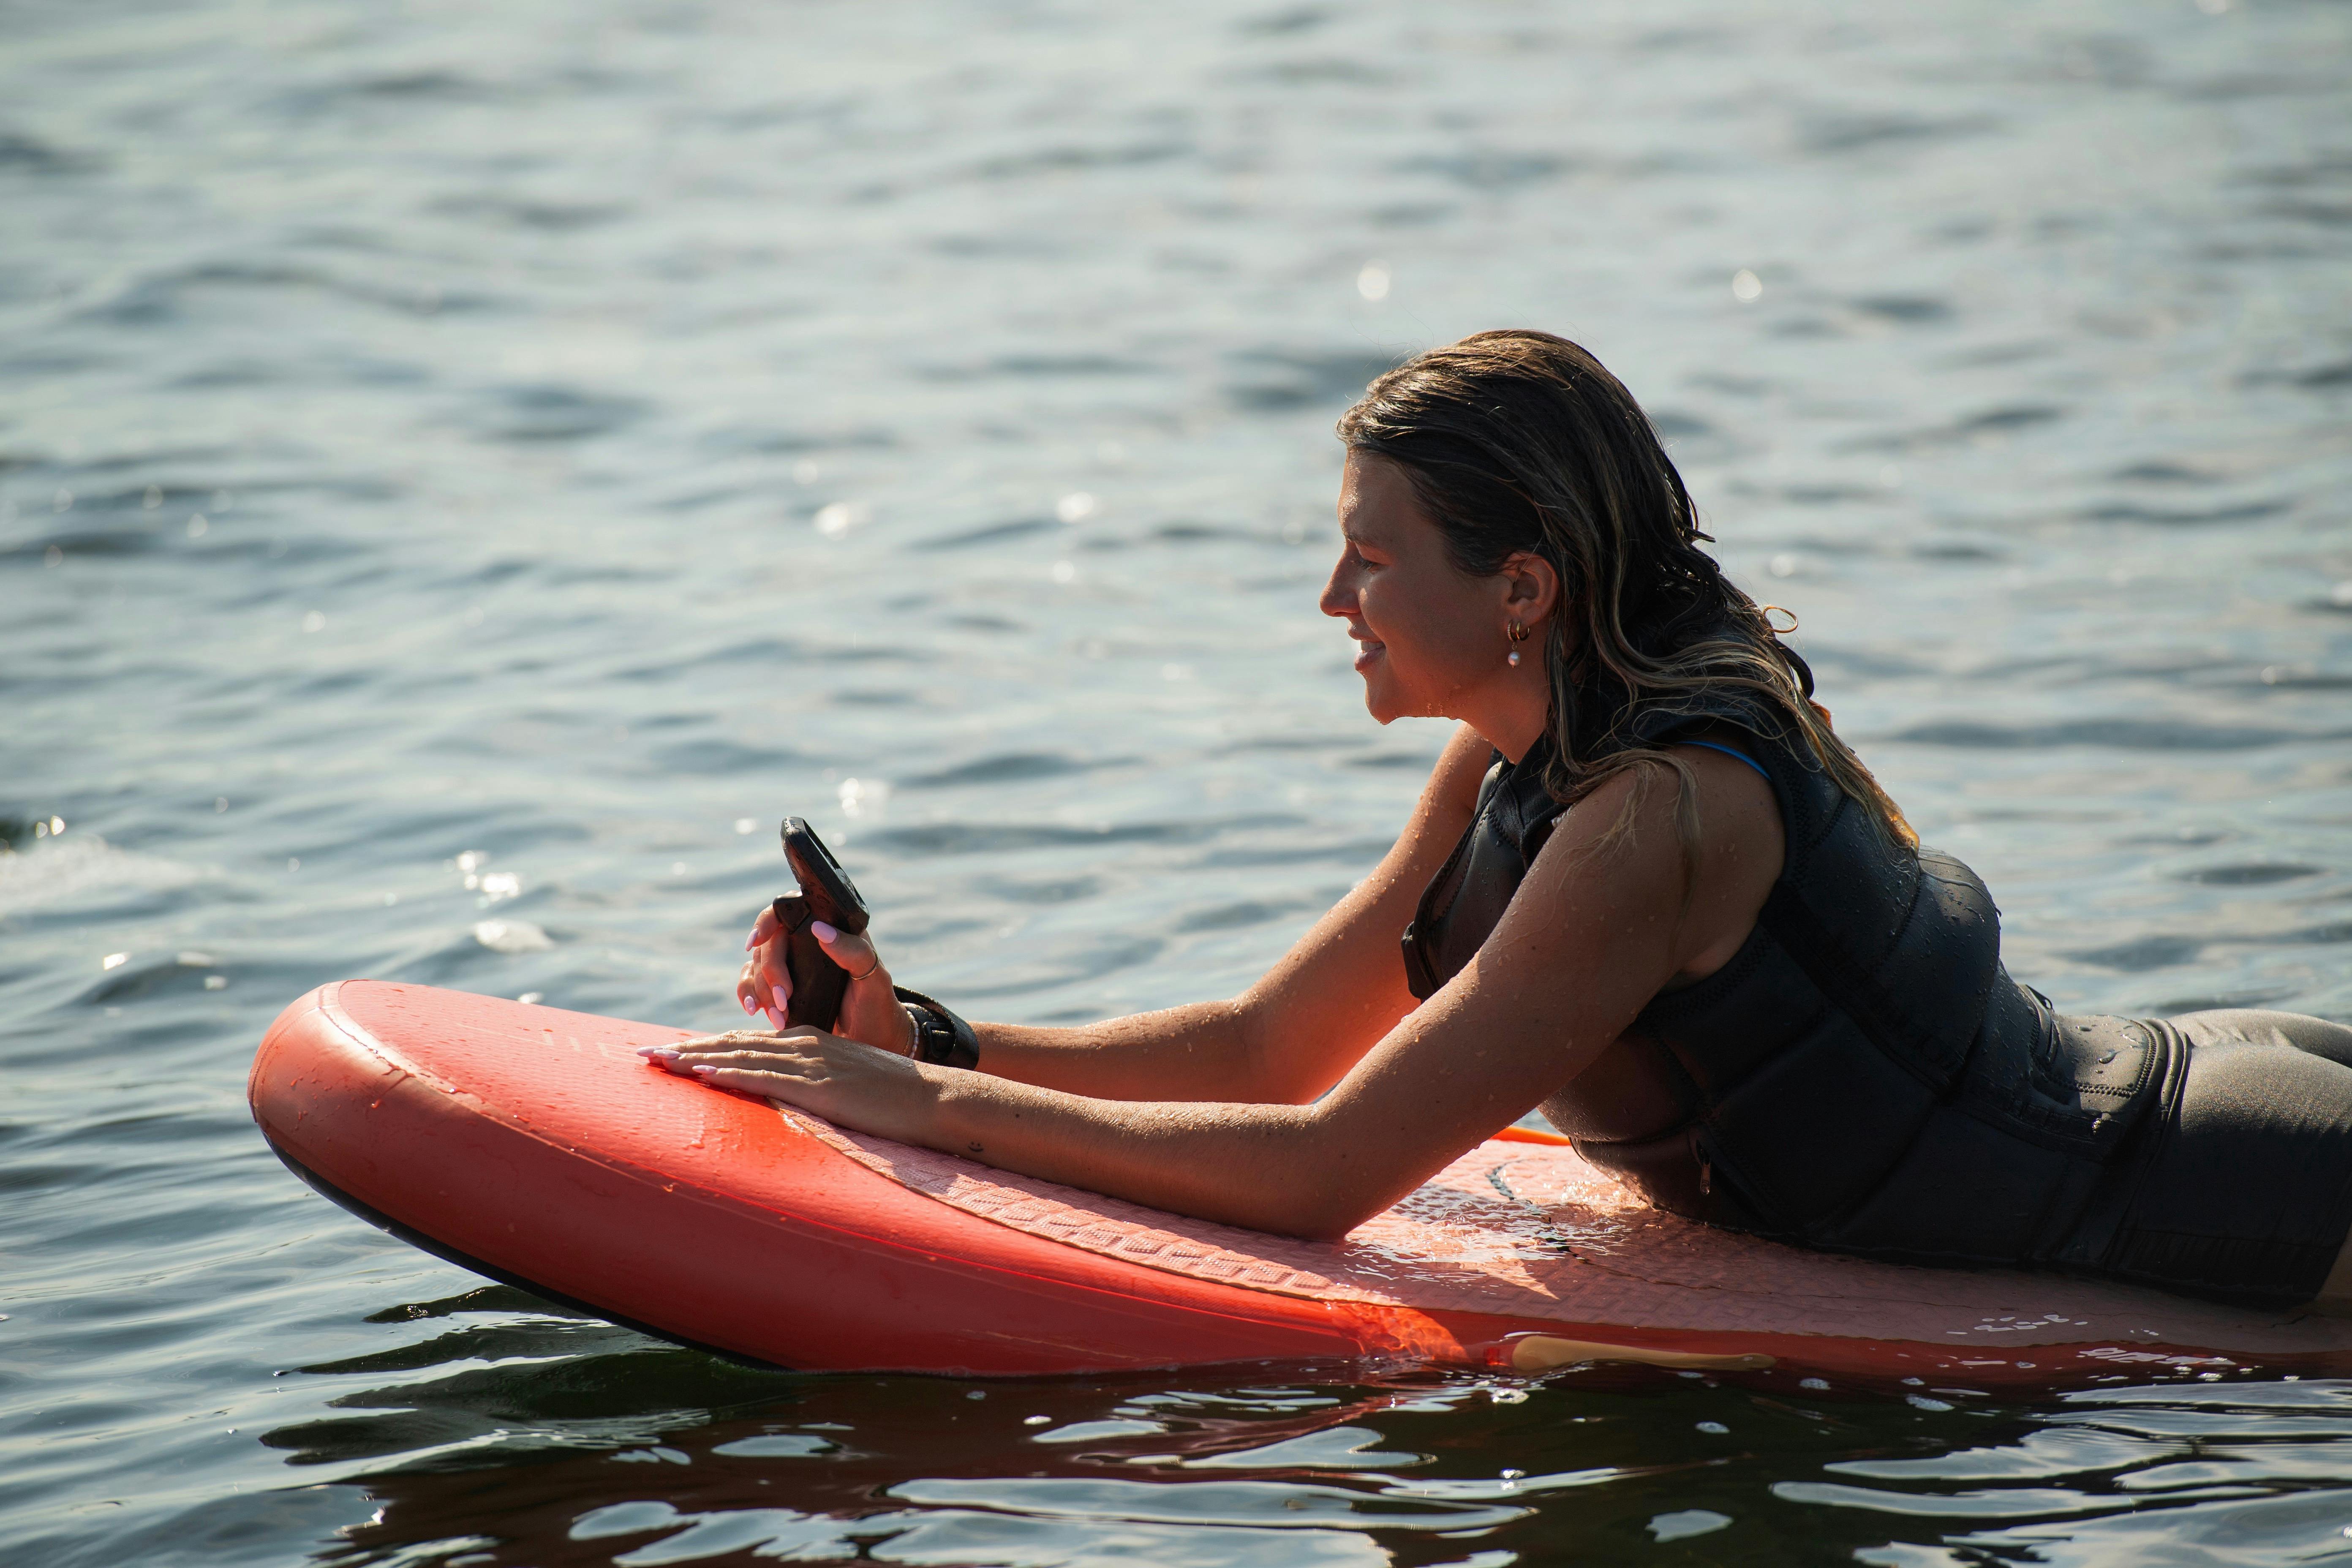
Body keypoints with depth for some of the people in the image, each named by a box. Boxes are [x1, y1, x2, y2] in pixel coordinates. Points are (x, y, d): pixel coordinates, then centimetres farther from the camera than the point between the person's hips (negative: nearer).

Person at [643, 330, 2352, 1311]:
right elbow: (1270, 1047, 3)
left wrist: (939, 1107, -27)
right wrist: (934, 1040, -8)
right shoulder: (1522, 762, -2)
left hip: (2166, 1197, -8)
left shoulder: (1656, 814, -29)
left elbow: (1329, 1169, -30)